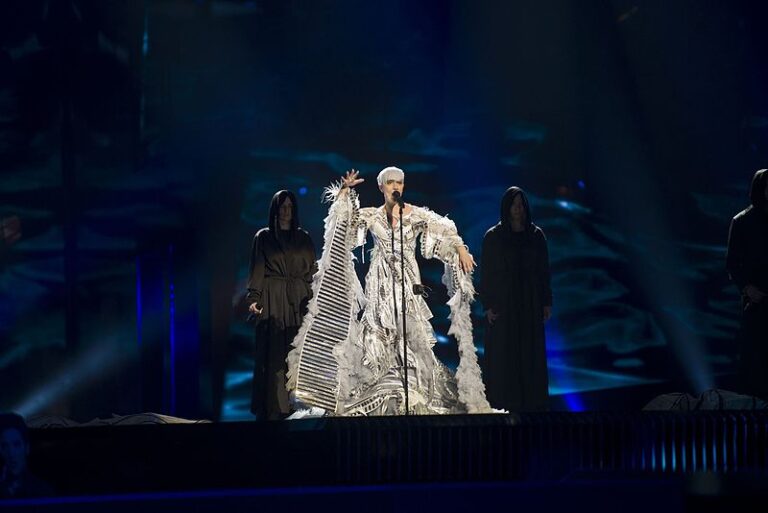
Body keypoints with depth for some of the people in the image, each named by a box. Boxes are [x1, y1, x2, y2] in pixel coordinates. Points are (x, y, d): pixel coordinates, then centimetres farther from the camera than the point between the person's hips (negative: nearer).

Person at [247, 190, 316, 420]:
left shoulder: (304, 238, 14)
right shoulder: (263, 237, 8)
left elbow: (312, 272, 11)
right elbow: (257, 271, 2)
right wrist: (253, 299, -12)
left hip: (299, 302, 2)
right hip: (273, 302, -2)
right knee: (274, 356, -7)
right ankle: (274, 410, -8)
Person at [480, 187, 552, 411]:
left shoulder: (536, 235, 4)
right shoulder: (493, 237, -3)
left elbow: (544, 270, 6)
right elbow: (486, 272, -4)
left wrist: (547, 302, 2)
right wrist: (488, 305, -9)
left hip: (530, 304, 2)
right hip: (503, 303, -2)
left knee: (532, 353, 3)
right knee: (504, 355, -2)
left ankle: (533, 400, 10)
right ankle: (503, 402, 3)